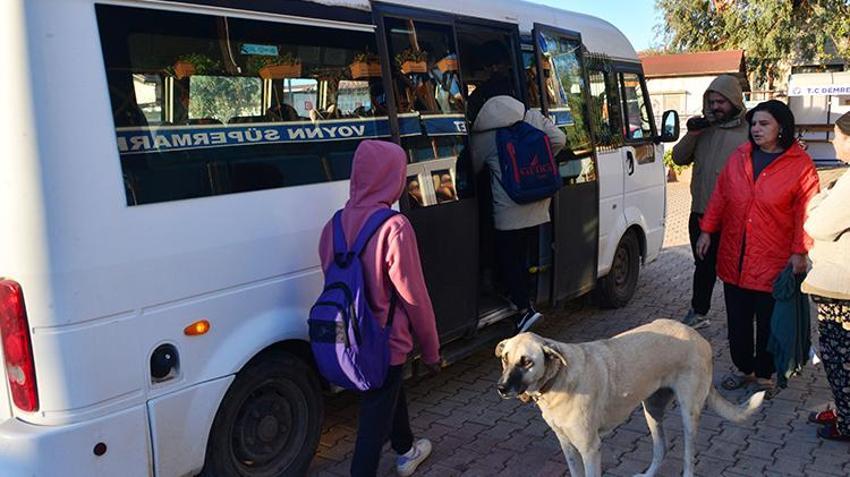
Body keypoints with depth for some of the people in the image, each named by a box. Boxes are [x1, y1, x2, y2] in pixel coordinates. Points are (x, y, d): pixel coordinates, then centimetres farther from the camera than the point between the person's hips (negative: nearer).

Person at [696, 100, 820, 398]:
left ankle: (764, 376, 27)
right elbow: (720, 197, 11)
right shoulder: (739, 158, 7)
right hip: (734, 258, 4)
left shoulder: (800, 165, -6)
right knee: (737, 320, 13)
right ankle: (745, 369, 32)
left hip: (773, 262, -4)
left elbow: (805, 213, -9)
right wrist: (707, 231, 8)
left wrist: (799, 251, -14)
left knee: (769, 322, 9)